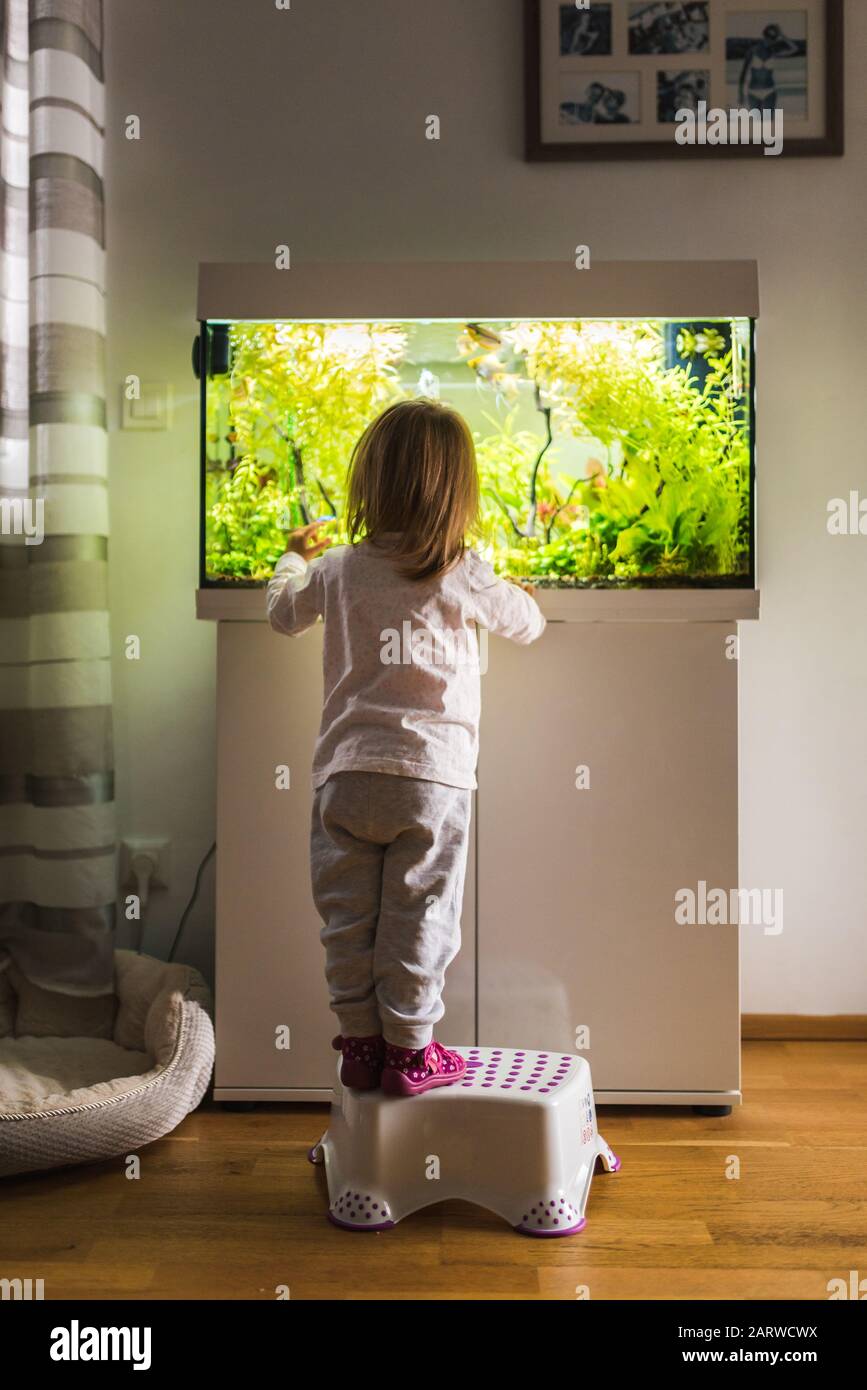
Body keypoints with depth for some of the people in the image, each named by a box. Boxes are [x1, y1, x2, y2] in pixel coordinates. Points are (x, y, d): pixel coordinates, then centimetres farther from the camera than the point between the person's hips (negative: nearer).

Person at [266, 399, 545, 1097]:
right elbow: (528, 623, 17)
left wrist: (294, 557, 43)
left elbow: (283, 613, 24)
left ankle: (360, 1043, 20)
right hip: (431, 777, -2)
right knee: (417, 917, 6)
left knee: (349, 918, 11)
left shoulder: (337, 569, 4)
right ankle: (410, 1051, 14)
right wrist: (519, 594, 40)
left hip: (345, 772, 2)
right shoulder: (468, 579, -1)